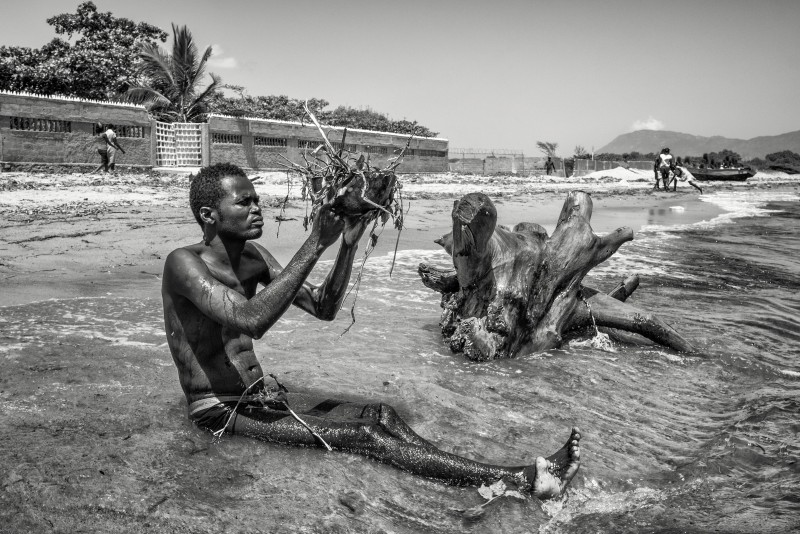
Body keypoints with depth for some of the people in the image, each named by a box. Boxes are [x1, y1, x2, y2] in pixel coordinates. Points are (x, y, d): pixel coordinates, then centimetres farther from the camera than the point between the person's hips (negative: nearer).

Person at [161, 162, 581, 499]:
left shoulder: (253, 256, 6)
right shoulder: (184, 263, -18)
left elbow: (323, 309, 4)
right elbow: (252, 318, -36)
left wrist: (348, 244, -11)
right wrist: (315, 243, -33)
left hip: (259, 396, 8)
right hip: (219, 412, -7)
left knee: (380, 416, -12)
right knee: (364, 437, -21)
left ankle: (527, 477, -19)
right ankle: (516, 480, -22)